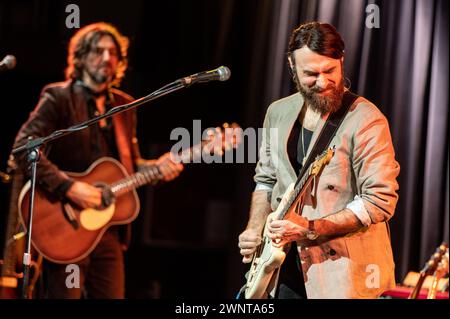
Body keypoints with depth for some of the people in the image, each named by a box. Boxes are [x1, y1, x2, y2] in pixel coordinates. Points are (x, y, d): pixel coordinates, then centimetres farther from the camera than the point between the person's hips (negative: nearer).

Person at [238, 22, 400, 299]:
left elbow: (380, 201, -18)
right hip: (286, 265, 6)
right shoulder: (278, 113, 7)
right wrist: (255, 230, 1)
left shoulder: (365, 120, -14)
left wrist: (309, 229, -23)